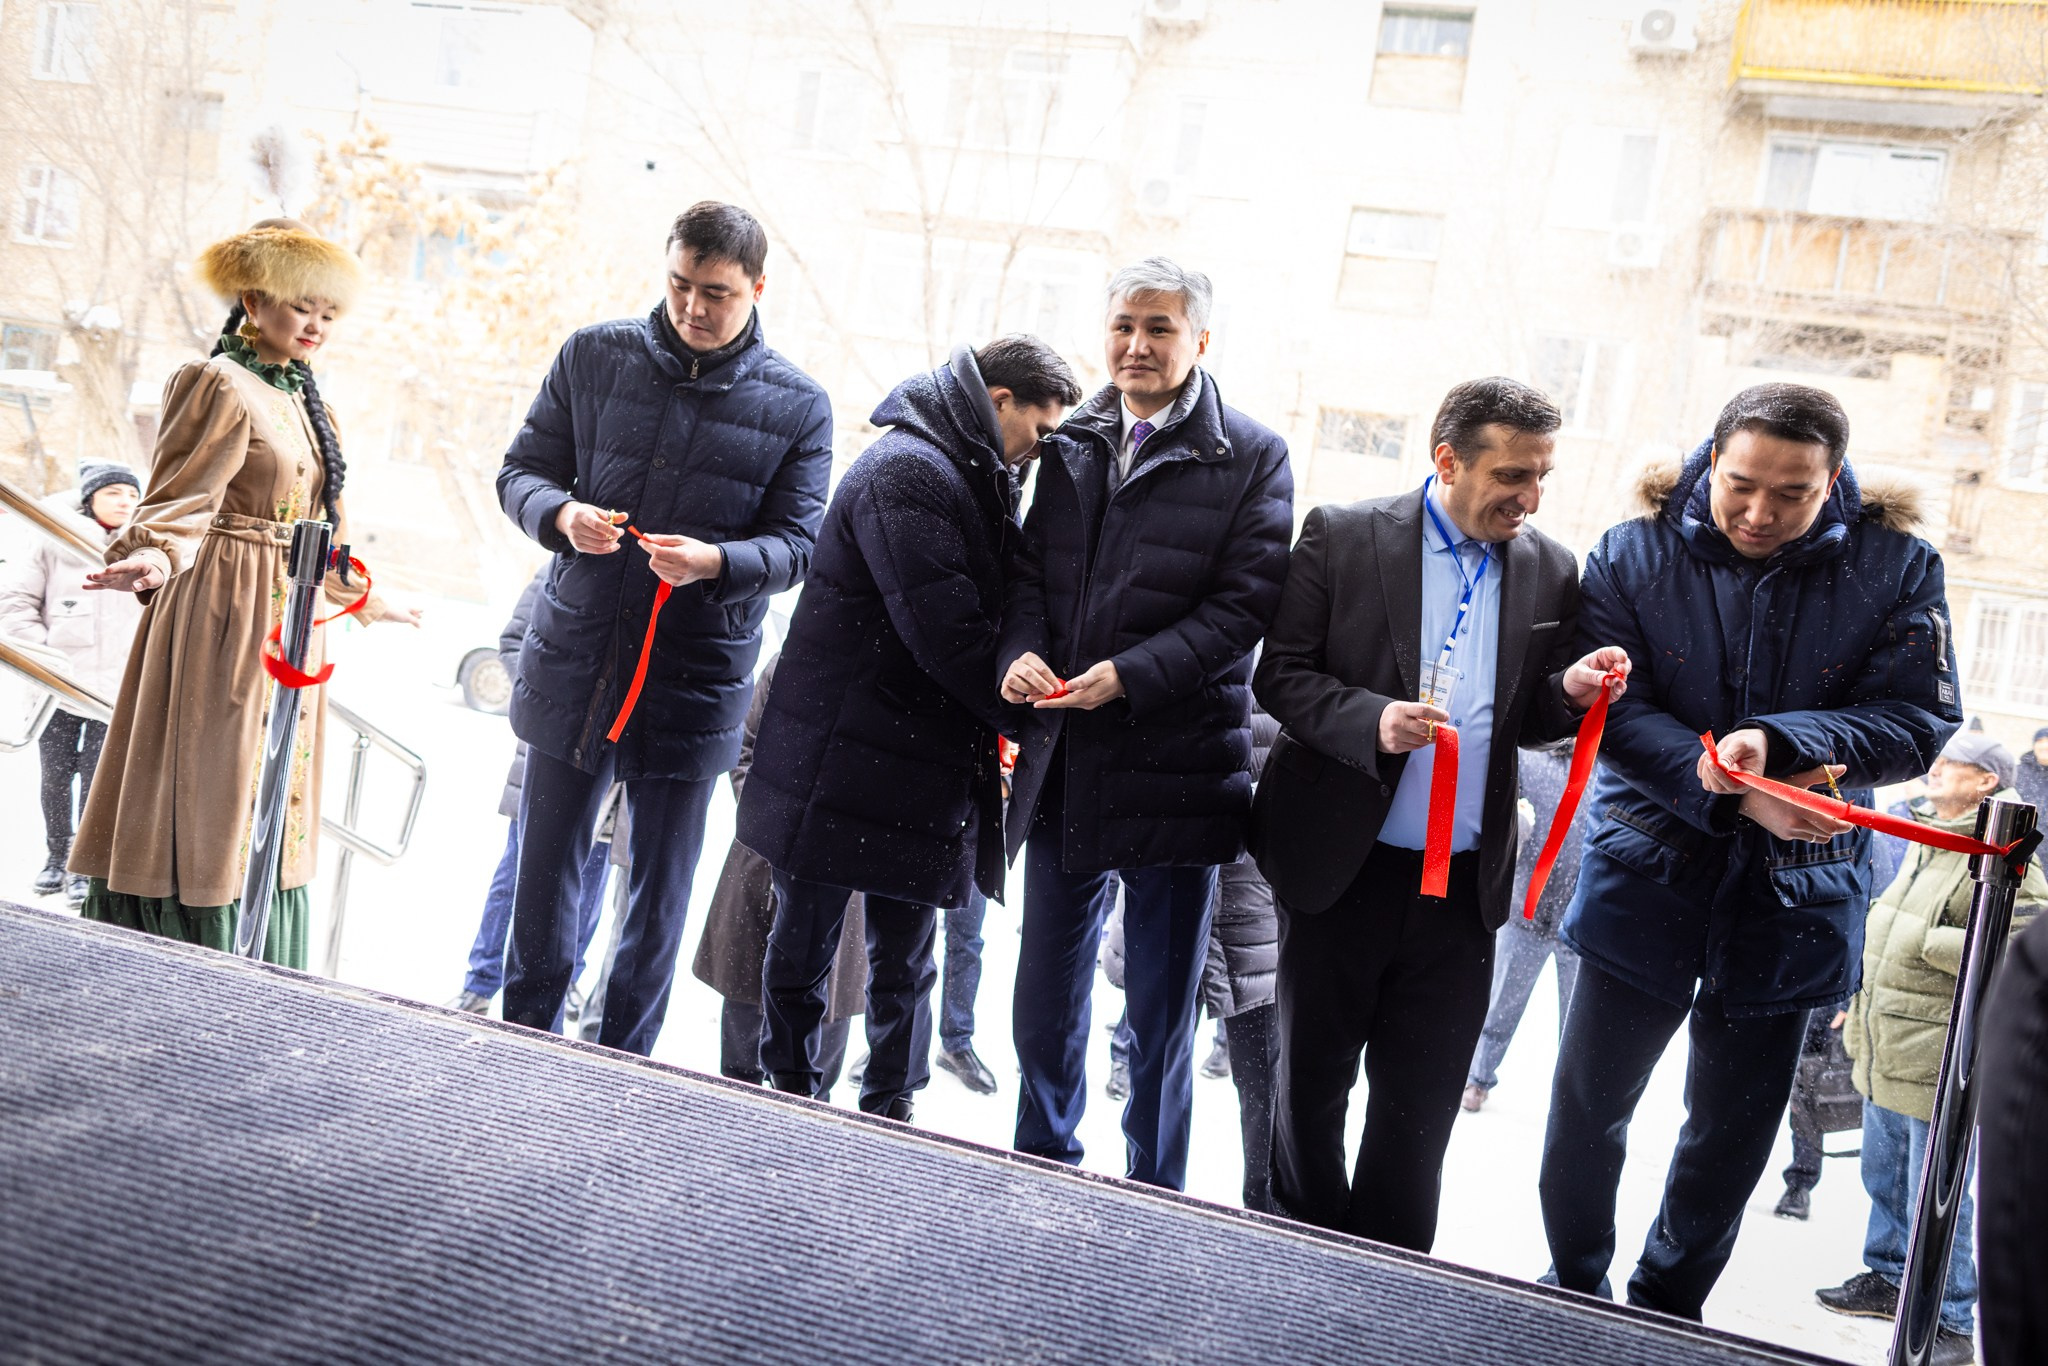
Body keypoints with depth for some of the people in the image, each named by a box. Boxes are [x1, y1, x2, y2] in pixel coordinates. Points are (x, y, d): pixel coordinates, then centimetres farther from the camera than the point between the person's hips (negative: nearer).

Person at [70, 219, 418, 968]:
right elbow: (181, 498, -17)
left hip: (291, 622, 8)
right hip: (225, 621, -8)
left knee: (267, 808, 10)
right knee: (202, 806, -5)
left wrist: (359, 596, 31)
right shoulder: (220, 385, -8)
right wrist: (156, 560, -36)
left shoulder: (303, 397, 16)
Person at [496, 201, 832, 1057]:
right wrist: (561, 515, -16)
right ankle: (524, 1046, 29)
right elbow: (522, 469, 7)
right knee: (546, 868, 12)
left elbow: (796, 544, -3)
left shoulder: (797, 406, -1)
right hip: (572, 661, 2)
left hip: (696, 680, -1)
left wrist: (715, 561, -23)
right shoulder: (594, 355, 2)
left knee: (661, 889, 8)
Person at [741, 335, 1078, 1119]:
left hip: (922, 770, 8)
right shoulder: (907, 473, -16)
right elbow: (946, 634, -22)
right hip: (842, 765, -8)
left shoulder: (970, 479, 14)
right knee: (803, 948, 9)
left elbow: (996, 612, 16)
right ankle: (789, 1098, 22)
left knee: (904, 963, 14)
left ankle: (890, 1108, 25)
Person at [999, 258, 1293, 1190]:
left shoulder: (1251, 459, -4)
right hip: (1063, 766, 5)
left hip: (1175, 769, -5)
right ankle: (1040, 1176, 36)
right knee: (1045, 1000, 17)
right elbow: (1031, 572, 11)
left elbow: (1241, 605, -11)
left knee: (1161, 1020, 8)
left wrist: (1127, 675, -21)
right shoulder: (1072, 447, 11)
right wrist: (1020, 652, -10)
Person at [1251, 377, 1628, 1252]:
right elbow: (1280, 677, -5)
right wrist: (1371, 719, -23)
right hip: (1341, 869, -2)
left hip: (1463, 884, 3)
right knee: (1311, 1084, 12)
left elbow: (1522, 719, 12)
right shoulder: (1342, 537, -5)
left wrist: (1568, 692, -10)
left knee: (1420, 1112, 9)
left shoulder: (1550, 572, 5)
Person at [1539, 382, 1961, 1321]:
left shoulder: (1895, 570, -5)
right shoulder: (1634, 557, -7)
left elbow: (1917, 723, -10)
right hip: (1648, 873, 0)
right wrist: (1733, 792, -27)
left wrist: (1777, 740, -27)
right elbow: (1614, 714, -13)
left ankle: (1663, 1316, 32)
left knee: (1734, 1130, 12)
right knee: (1588, 1101, 6)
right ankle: (1572, 1298, 28)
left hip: (1792, 890, 1)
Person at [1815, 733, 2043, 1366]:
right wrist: (1861, 1012, 25)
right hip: (1886, 1055, 9)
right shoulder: (1926, 846, 15)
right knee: (1883, 1179, 22)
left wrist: (1925, 941, -23)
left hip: (1940, 1061, -9)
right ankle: (1889, 1279, 39)